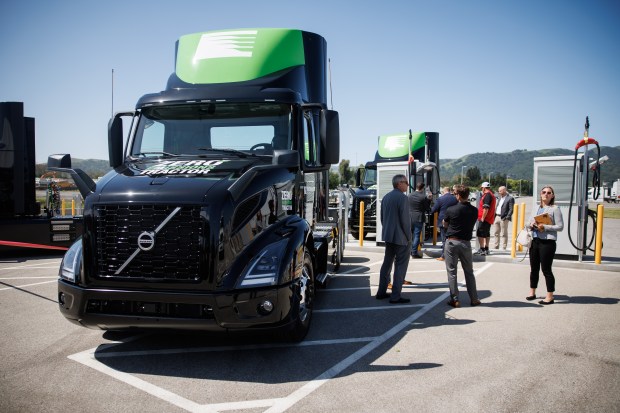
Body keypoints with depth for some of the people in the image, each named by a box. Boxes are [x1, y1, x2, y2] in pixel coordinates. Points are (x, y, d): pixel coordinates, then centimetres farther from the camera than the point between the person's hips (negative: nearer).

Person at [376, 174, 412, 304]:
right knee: (400, 266, -1)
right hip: (401, 238, -8)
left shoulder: (386, 197, 10)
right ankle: (395, 296, 1)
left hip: (388, 236, 8)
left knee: (387, 263, 17)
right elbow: (405, 219, -18)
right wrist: (409, 236, -9)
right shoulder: (402, 197, -16)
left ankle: (381, 292, 23)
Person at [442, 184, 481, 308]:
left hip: (451, 242, -3)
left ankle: (455, 300, 4)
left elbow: (445, 225, 3)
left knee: (452, 272, 4)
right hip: (466, 243, 3)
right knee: (469, 272, 14)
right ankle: (474, 299, 18)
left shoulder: (451, 210, -11)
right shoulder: (474, 210, -3)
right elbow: (471, 224, 8)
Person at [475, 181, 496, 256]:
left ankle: (482, 249, -9)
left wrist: (482, 218, -21)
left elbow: (486, 208, -23)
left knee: (480, 234, -7)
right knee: (487, 234, 16)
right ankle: (486, 249, 23)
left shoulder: (487, 195, -17)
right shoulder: (491, 195, 16)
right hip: (489, 219, 10)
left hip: (485, 219, -10)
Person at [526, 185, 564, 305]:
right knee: (534, 268, 14)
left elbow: (560, 226, -9)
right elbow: (530, 222, 19)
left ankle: (550, 297, 7)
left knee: (546, 269, -2)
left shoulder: (555, 209, -4)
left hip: (547, 242, -6)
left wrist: (545, 227, -19)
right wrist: (531, 225, -3)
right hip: (534, 241, 6)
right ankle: (532, 292, 27)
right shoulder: (536, 209, 15)